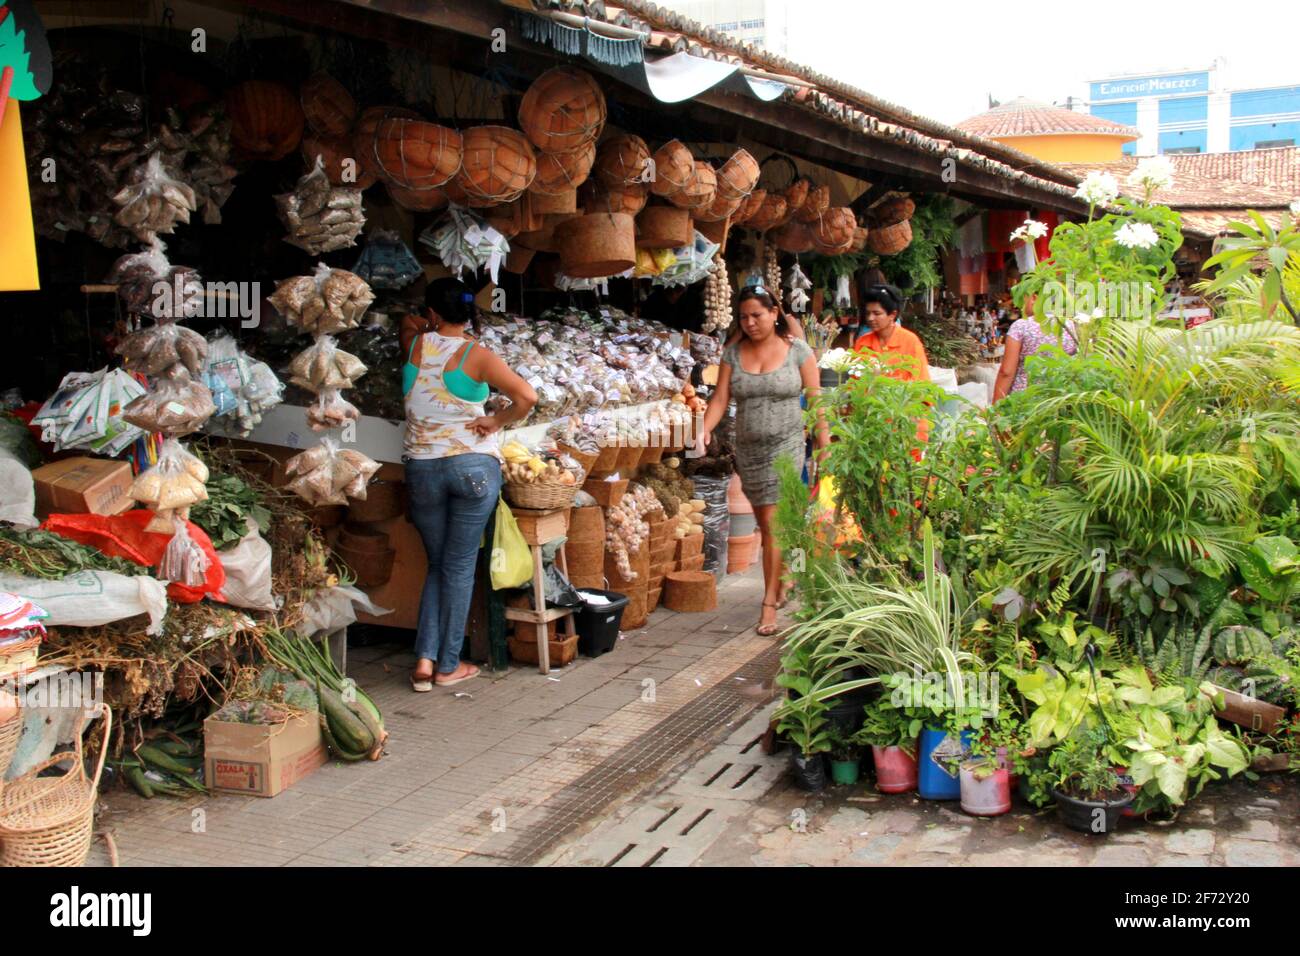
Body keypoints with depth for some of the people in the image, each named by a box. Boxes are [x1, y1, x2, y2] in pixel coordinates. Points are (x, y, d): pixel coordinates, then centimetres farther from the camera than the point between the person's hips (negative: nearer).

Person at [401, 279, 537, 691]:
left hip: (422, 468, 3)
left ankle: (424, 658, 6)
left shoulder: (415, 345, 4)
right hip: (474, 466, -3)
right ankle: (448, 666, 9)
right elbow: (527, 397, -15)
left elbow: (409, 322, 30)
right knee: (460, 567, 4)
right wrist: (497, 421, -2)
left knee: (437, 565, 16)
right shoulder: (476, 356, -5)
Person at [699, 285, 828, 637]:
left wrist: (823, 445, -3)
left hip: (786, 446, -4)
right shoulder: (733, 354, 4)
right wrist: (706, 428, -20)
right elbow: (720, 398, -2)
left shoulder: (798, 351, -3)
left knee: (773, 523, -11)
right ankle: (781, 581, 32)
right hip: (748, 449, 4)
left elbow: (815, 400, -1)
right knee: (765, 524, 13)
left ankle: (770, 602, -9)